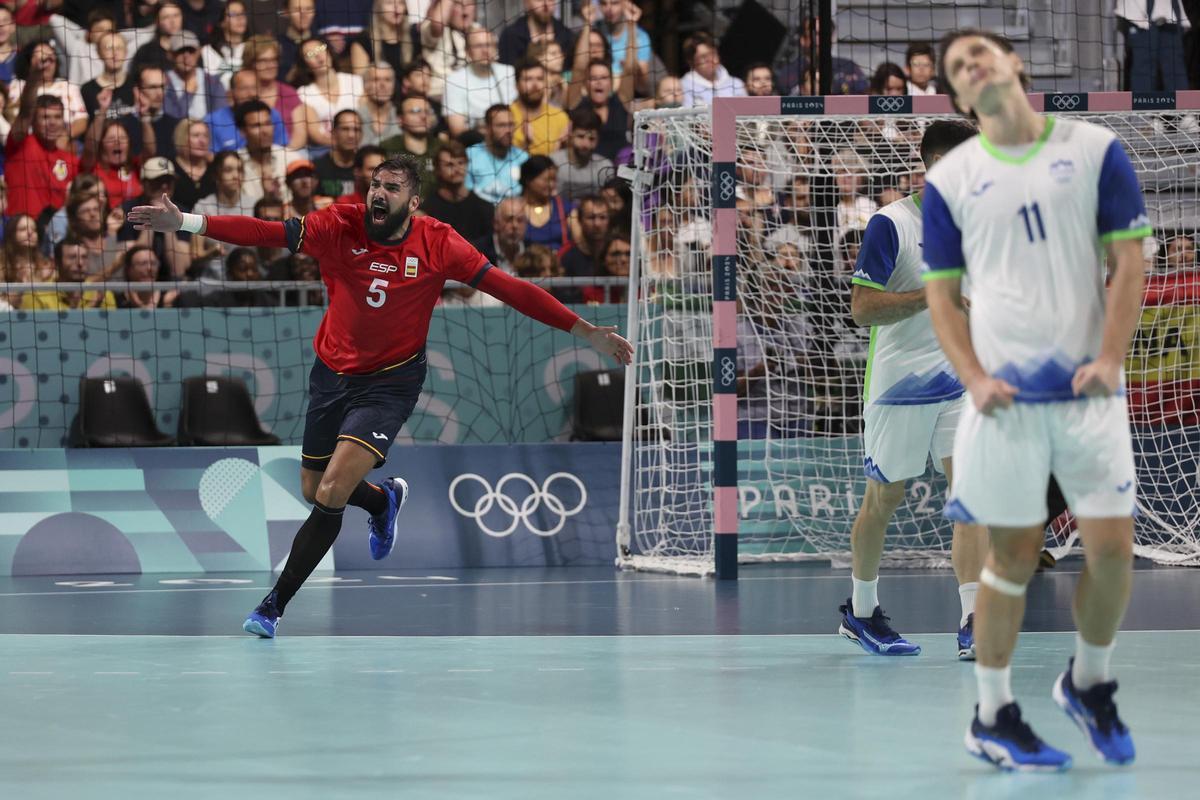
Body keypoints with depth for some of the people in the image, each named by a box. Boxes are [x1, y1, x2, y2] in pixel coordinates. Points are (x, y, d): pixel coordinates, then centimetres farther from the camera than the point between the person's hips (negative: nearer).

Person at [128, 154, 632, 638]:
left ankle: (274, 605, -4)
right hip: (332, 374, 3)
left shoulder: (438, 244, -13)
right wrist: (185, 223, -35)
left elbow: (510, 289, -11)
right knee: (313, 490, 16)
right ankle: (385, 500, 50)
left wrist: (586, 331, -14)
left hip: (391, 383, -3)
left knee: (331, 496, -17)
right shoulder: (339, 227, -12)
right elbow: (265, 233, -22)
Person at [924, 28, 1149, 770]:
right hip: (1006, 396, -1)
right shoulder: (949, 180, 5)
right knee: (1015, 554, 2)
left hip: (1088, 389, 1)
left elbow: (1129, 260, 2)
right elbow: (943, 290, 7)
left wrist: (1110, 357, -10)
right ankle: (993, 716, 13)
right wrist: (973, 377, -8)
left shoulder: (1095, 150, 3)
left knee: (1113, 548, -2)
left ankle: (1090, 681, 22)